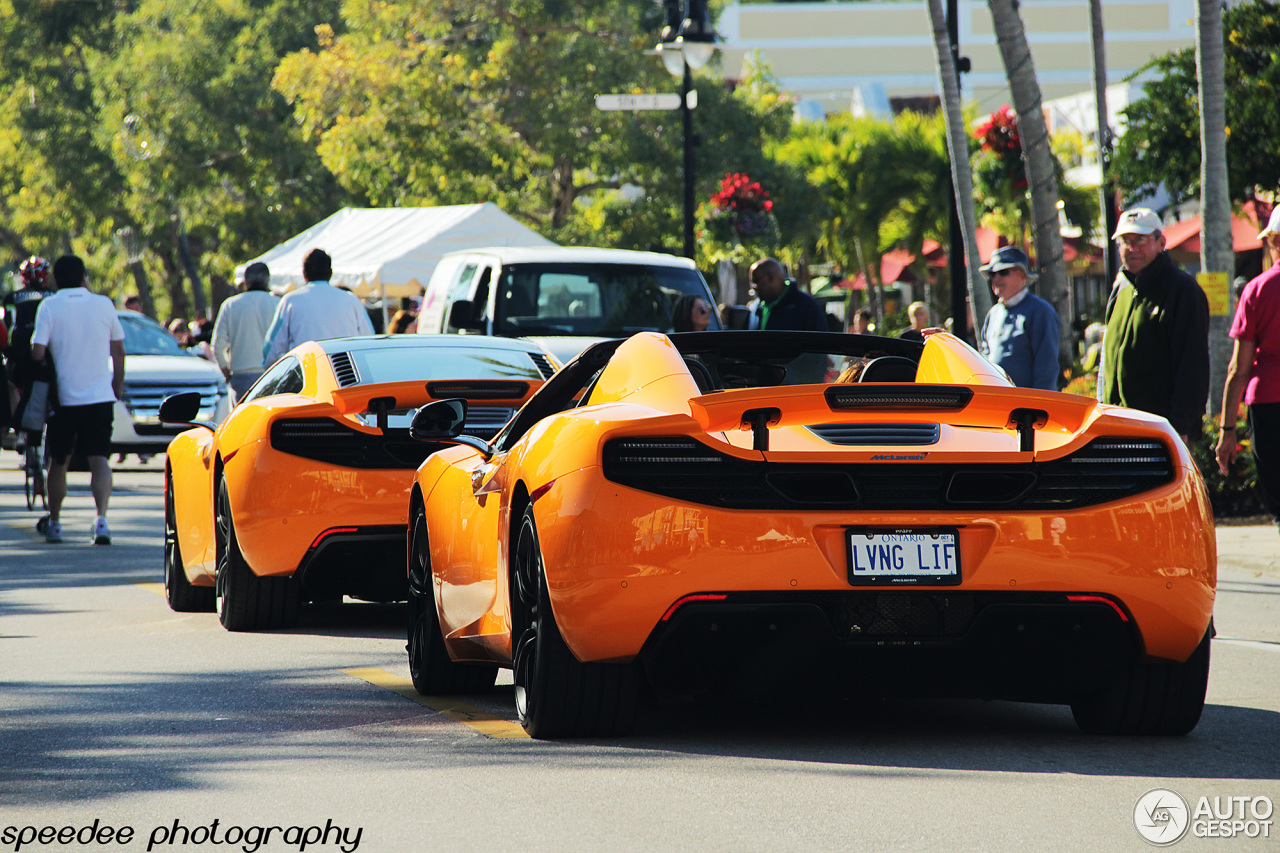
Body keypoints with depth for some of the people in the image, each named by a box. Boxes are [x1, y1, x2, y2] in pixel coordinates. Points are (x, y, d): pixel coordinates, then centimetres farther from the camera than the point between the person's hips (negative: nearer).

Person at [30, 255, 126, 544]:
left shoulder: (49, 306, -6)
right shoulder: (104, 304, 1)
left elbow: (38, 353, -13)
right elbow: (118, 351, 10)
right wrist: (118, 385, 23)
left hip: (64, 398, -1)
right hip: (101, 397, 1)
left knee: (59, 462, 14)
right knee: (99, 459, -3)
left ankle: (54, 523, 24)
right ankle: (101, 518, -23)